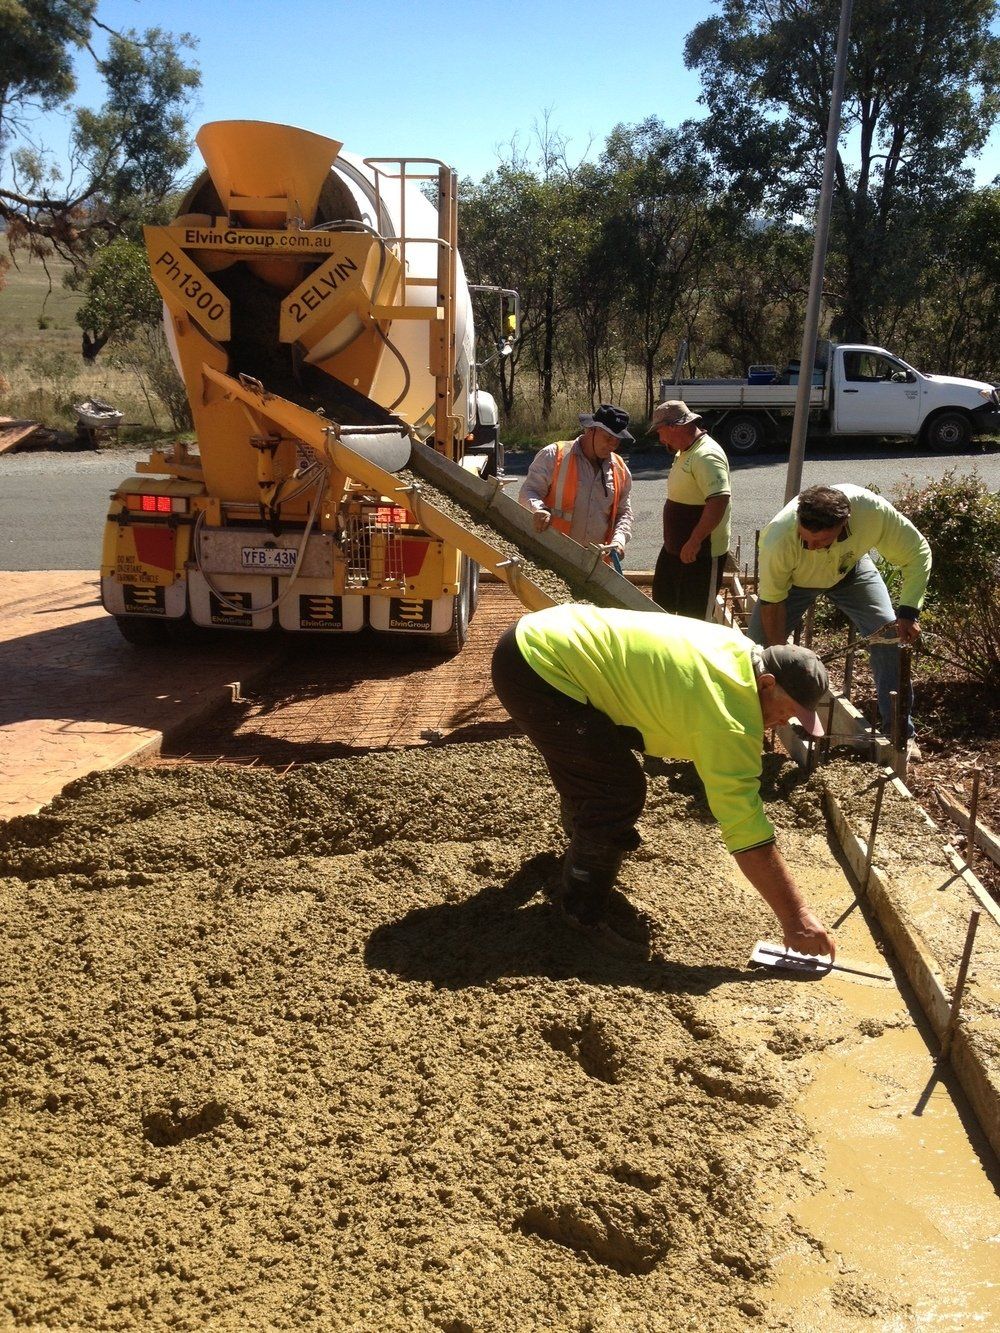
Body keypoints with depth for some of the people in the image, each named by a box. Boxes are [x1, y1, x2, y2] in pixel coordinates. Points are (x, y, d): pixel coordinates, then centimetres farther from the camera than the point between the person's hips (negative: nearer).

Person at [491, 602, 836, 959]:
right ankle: (581, 911, 6)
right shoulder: (730, 721, -20)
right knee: (621, 792, -11)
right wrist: (796, 918, -12)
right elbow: (746, 830, -18)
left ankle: (582, 833, 58)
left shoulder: (740, 649, 6)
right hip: (537, 670, -10)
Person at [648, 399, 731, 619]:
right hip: (676, 547, 11)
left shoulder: (707, 455, -22)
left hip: (702, 552, -11)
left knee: (694, 618, -1)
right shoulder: (684, 452, 12)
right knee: (662, 602, 21)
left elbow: (719, 500, -32)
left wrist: (694, 542, -32)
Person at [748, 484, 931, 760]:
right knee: (758, 647, -9)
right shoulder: (778, 540, -43)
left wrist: (908, 612, -35)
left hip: (849, 568, 2)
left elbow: (917, 553, -25)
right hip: (794, 579, -1)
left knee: (891, 634, -10)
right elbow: (772, 602, -27)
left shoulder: (873, 510, -41)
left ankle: (900, 731, 3)